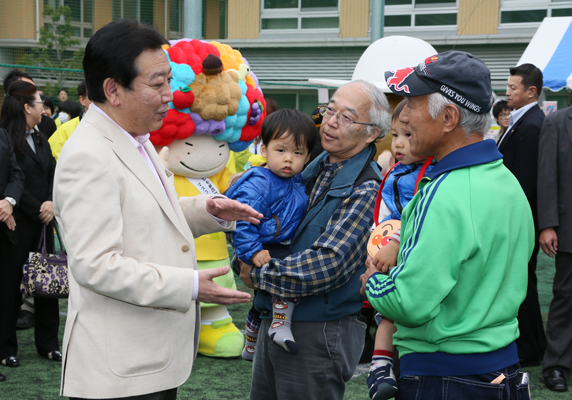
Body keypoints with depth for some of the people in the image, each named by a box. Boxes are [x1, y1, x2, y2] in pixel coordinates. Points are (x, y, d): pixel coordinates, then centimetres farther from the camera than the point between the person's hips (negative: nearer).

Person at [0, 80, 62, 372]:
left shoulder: (40, 140, 16)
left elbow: (52, 175, 11)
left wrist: (51, 202, -6)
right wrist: (37, 209, -13)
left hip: (42, 222, 7)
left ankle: (48, 343, 18)